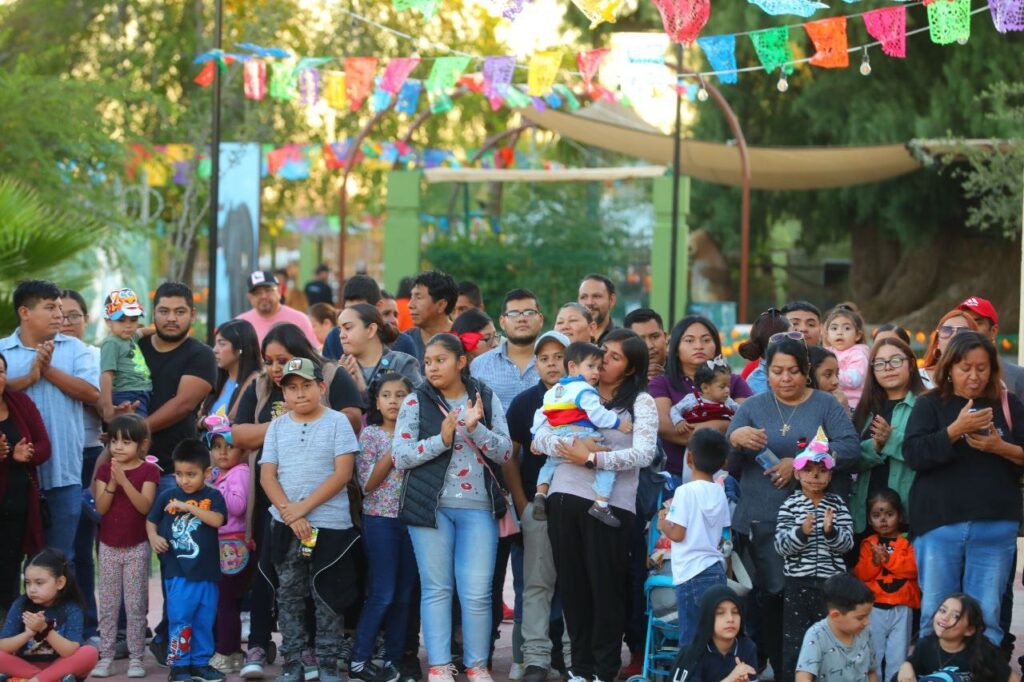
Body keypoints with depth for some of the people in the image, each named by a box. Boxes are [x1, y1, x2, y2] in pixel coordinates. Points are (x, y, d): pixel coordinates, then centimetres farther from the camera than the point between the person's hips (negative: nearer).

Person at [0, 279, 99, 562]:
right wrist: (29, 377, -17)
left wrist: (49, 370, -10)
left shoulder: (75, 349, 7)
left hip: (63, 470, 1)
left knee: (61, 559, 6)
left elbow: (92, 393, -6)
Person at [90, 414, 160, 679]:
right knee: (108, 605, 6)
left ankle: (136, 657, 4)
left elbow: (145, 506, -17)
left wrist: (124, 480, -27)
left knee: (136, 605, 0)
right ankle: (106, 656, 9)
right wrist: (112, 483, -21)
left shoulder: (148, 471, -5)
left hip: (137, 547, -3)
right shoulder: (104, 469, 3)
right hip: (109, 546, 3)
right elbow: (101, 508, -6)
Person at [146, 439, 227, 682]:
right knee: (180, 619, -5)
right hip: (178, 572, -1)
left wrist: (188, 507, -19)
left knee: (204, 621, 10)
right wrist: (154, 537, -9)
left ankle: (200, 662, 21)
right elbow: (151, 521, 12)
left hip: (207, 571, 1)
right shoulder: (167, 497, 3)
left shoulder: (213, 497, 1)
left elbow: (217, 520, -15)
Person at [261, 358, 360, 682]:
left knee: (328, 597, 1)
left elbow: (343, 473, -9)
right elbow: (267, 476, 3)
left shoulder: (337, 422, -2)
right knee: (289, 595, 6)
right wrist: (288, 512, -13)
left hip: (330, 525, -3)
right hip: (285, 526, 3)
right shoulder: (277, 427, 8)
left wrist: (304, 507, -14)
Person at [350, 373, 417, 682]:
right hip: (380, 519, -4)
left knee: (404, 594, 5)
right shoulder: (370, 434, -1)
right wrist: (391, 454, -14)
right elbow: (367, 484, -8)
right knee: (383, 593, -8)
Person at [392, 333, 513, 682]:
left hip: (478, 507, 1)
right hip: (431, 505, -1)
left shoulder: (487, 398, 7)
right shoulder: (416, 402, 3)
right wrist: (442, 439, -16)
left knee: (477, 592, -2)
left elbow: (505, 452, 2)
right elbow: (400, 455, -4)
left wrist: (476, 428, -14)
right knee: (436, 588, 2)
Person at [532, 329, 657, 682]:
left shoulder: (641, 402, 3)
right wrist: (571, 448, -16)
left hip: (611, 504, -3)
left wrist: (592, 458, -18)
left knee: (606, 587, 1)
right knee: (572, 585, 8)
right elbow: (540, 438, 3)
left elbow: (644, 454, -11)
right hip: (564, 497, 4)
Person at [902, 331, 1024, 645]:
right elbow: (913, 454, -8)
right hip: (939, 524, -1)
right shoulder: (929, 405, 6)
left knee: (986, 617, 0)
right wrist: (956, 430, -19)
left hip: (995, 526, 1)